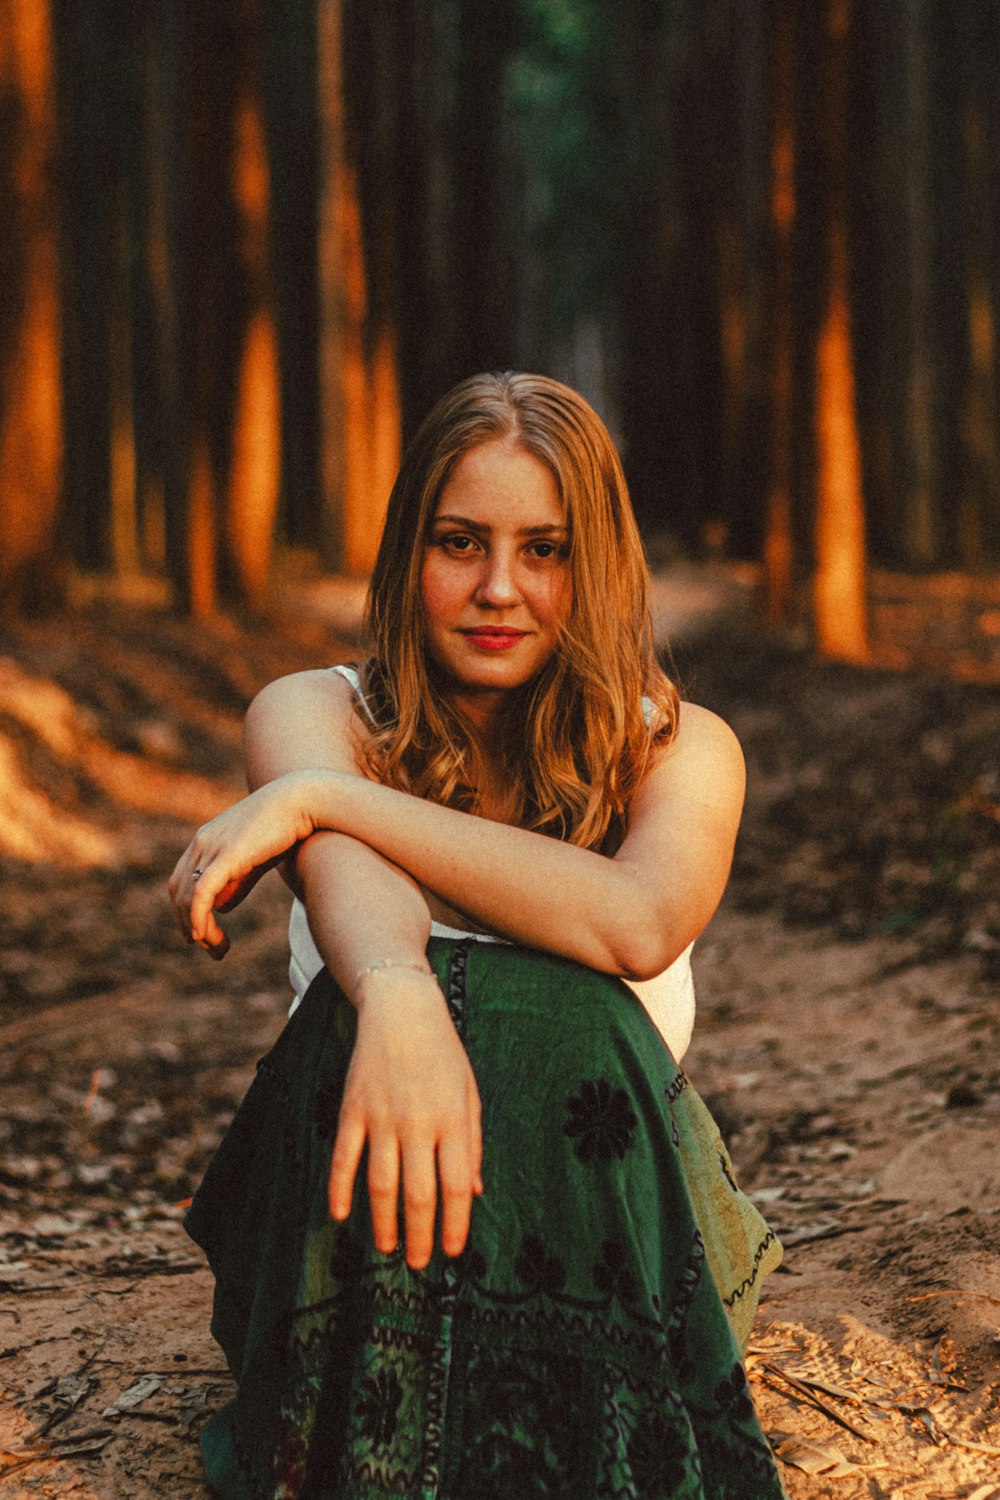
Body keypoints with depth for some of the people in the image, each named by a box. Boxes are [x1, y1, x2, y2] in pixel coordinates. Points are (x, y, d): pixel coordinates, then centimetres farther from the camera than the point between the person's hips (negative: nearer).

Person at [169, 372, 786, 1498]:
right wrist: (395, 998, -50)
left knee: (562, 1014, -32)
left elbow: (640, 921, -24)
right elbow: (348, 879, -24)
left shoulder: (681, 749, 0)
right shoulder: (316, 714, 1)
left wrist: (323, 797, -24)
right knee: (418, 1003, -32)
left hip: (602, 1198, 0)